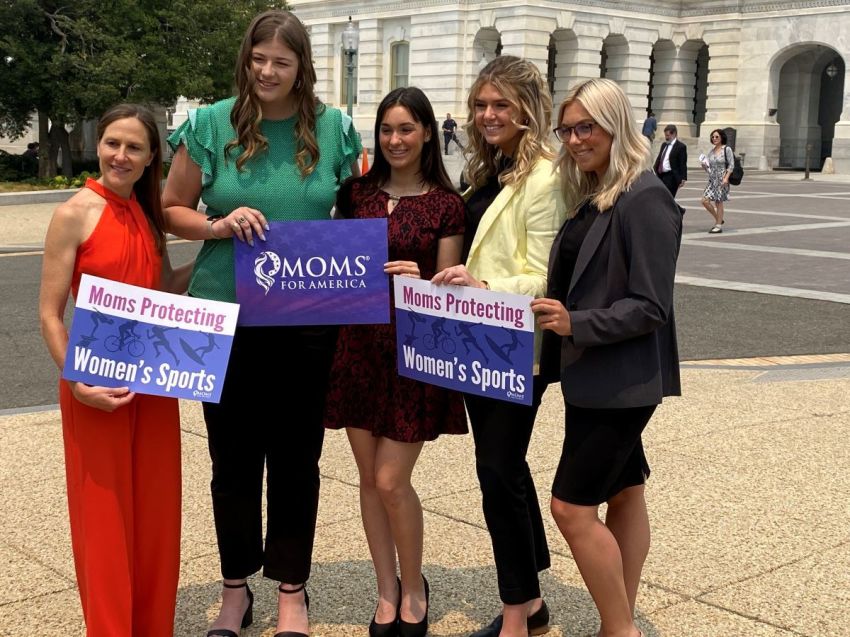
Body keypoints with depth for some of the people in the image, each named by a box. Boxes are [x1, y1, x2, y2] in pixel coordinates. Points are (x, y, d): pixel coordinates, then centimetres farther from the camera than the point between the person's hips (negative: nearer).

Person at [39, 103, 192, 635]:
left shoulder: (149, 214, 7)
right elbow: (50, 315, -10)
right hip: (97, 387, -6)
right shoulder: (76, 214, -10)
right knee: (104, 514, 4)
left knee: (156, 509, 13)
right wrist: (76, 382, -19)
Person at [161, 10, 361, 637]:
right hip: (225, 316, 0)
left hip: (308, 319, 0)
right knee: (234, 457, 11)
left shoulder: (334, 128, 0)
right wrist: (218, 226, -15)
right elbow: (172, 209, 4)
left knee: (297, 457, 10)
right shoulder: (210, 124, -2)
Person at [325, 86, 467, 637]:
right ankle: (387, 593, 25)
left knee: (391, 480, -4)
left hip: (416, 350, -4)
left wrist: (418, 281, -22)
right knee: (369, 478, 9)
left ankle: (414, 588, 20)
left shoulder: (447, 204, -3)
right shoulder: (356, 194, 7)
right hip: (359, 344, 4)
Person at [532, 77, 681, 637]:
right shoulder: (591, 197, 10)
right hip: (594, 374, 9)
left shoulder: (644, 199, -16)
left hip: (621, 378, -9)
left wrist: (578, 324, -28)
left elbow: (651, 307, -19)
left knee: (572, 506, -8)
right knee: (623, 493, 15)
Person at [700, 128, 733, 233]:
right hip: (712, 179, 6)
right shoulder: (711, 151, 12)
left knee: (718, 202, -3)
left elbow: (731, 165, -8)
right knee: (705, 201, -3)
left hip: (722, 179, -6)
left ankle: (719, 226, 5)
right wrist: (704, 166, -6)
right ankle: (718, 220, 16)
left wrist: (726, 178, -18)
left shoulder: (727, 150, -4)